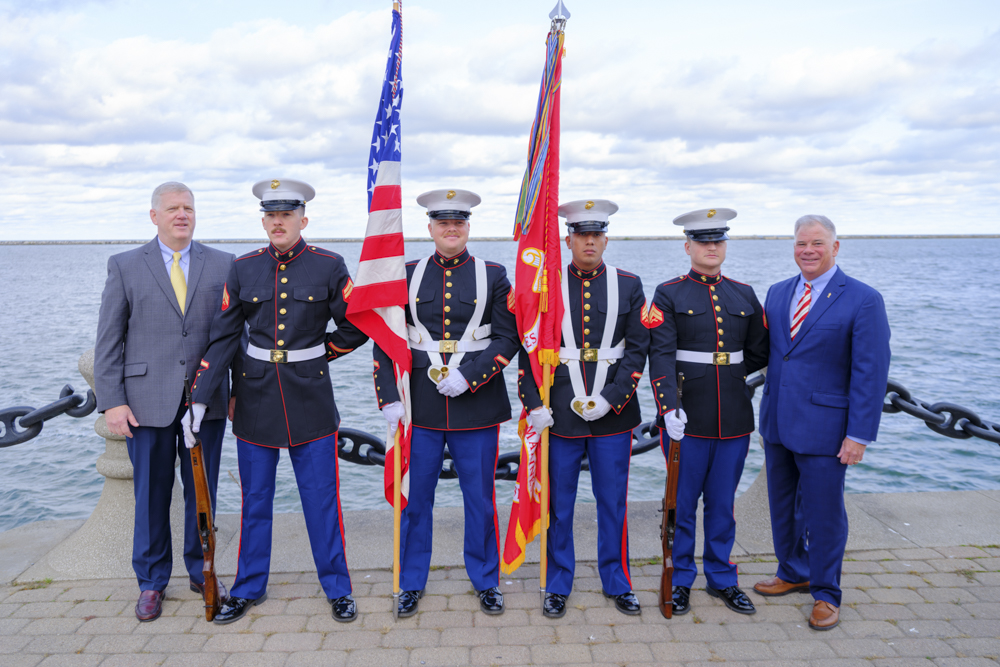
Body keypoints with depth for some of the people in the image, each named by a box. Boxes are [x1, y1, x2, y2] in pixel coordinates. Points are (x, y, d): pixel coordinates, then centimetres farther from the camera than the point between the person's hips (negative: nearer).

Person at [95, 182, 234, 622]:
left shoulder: (223, 265, 7)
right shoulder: (125, 266, 5)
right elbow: (108, 340, 2)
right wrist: (111, 401, -6)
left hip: (207, 400, 1)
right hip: (148, 400, -1)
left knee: (203, 491, 10)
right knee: (151, 494, 8)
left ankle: (200, 572, 29)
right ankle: (152, 582, 26)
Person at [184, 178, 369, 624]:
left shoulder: (329, 266, -4)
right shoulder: (244, 269, 2)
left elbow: (355, 328, 2)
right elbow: (222, 336, 1)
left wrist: (316, 355, 5)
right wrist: (199, 397, -5)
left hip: (310, 393, -2)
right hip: (256, 396, 2)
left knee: (322, 499, 5)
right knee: (255, 499, 13)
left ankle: (337, 588, 21)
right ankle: (249, 589, 30)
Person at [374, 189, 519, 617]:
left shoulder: (493, 276, 2)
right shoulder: (407, 275, 5)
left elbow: (508, 339, -2)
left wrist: (467, 376, -14)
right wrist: (389, 399, -5)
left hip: (477, 404, -1)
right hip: (420, 404, 1)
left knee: (480, 497, 9)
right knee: (415, 497, 9)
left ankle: (486, 581, 28)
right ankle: (412, 583, 27)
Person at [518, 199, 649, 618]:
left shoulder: (629, 285, 4)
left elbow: (637, 350, 0)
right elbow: (528, 350, 0)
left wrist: (610, 399, -10)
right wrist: (533, 405, -9)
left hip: (613, 412, 1)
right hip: (559, 412, 0)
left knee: (613, 502, 11)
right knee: (558, 504, 9)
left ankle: (617, 583, 29)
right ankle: (558, 586, 26)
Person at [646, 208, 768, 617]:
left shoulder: (744, 295, 10)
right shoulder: (669, 295, -3)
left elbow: (759, 353, 16)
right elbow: (660, 356, -13)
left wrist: (728, 375, 3)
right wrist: (669, 407, -22)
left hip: (735, 418, 4)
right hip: (688, 418, -3)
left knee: (723, 503, 14)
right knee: (682, 503, 7)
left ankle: (721, 579, 29)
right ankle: (680, 580, 23)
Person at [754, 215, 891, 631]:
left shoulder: (863, 300, -9)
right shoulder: (777, 293, 8)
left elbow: (871, 373, -12)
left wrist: (859, 435, -15)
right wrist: (766, 413, 9)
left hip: (823, 426, -5)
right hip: (778, 423, 6)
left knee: (823, 513, 6)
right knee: (782, 507, 17)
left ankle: (825, 593, 25)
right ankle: (793, 574, 38)